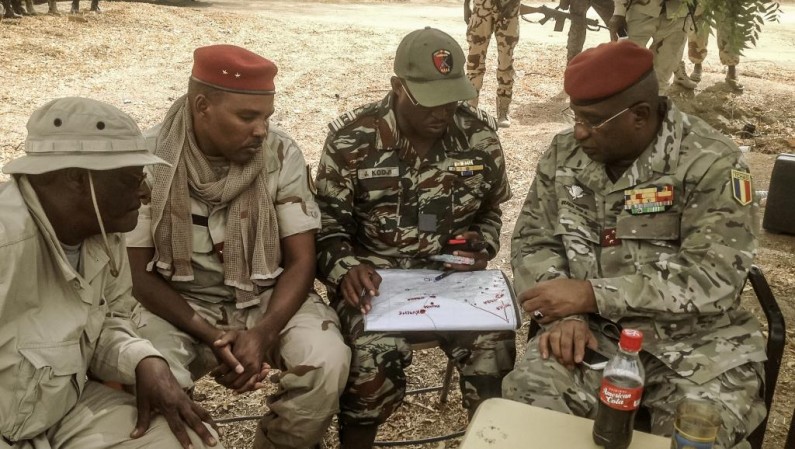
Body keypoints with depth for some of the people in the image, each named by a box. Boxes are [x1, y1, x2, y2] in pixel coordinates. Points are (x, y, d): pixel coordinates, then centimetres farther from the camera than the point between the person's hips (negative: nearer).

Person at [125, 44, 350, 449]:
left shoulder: (282, 154, -10)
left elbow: (301, 261, -9)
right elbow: (137, 271, -9)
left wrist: (263, 333, -26)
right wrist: (211, 336, -22)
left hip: (267, 298, 1)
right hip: (179, 302, -1)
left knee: (327, 362, -25)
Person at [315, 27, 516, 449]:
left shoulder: (480, 133, 0)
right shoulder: (351, 138, -7)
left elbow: (492, 210, 15)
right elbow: (328, 223, -1)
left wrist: (482, 245, -4)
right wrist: (345, 267, -19)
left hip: (453, 270, 3)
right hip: (374, 271, -2)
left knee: (493, 346, -22)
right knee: (374, 356, -28)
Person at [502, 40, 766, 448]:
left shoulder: (712, 164, -13)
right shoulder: (564, 153, 2)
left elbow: (714, 278, -20)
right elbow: (532, 242, 5)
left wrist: (591, 294, -25)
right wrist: (564, 313, -14)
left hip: (693, 340, -2)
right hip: (593, 330, 3)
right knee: (527, 398, -21)